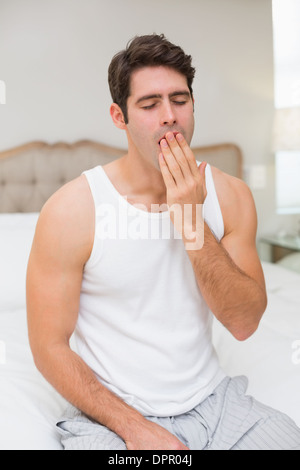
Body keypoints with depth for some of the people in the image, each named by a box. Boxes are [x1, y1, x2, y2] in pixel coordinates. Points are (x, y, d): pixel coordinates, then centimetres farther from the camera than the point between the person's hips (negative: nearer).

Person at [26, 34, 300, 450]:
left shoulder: (230, 195, -3)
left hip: (211, 399, 3)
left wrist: (191, 221, -17)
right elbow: (50, 347, -9)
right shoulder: (71, 210, -14)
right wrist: (134, 427, -15)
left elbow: (245, 323, -8)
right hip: (111, 413, -2)